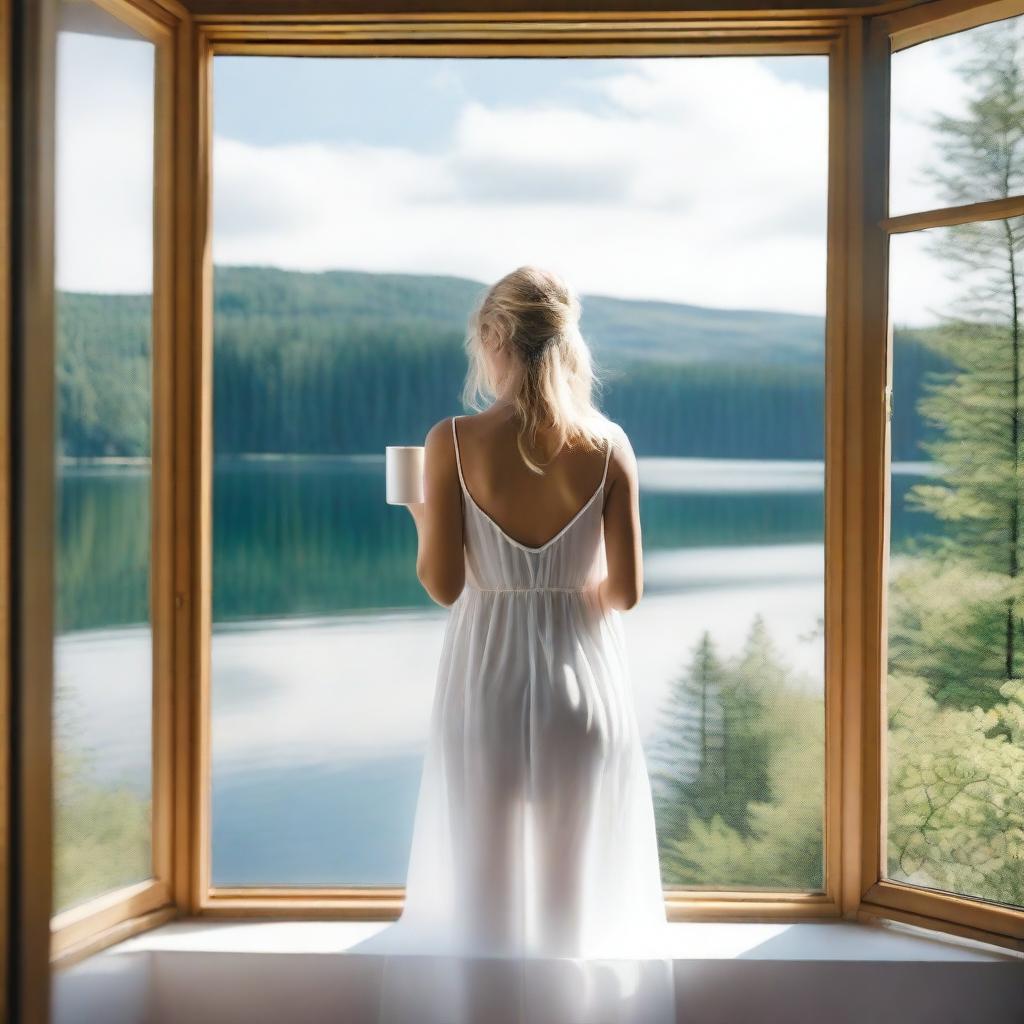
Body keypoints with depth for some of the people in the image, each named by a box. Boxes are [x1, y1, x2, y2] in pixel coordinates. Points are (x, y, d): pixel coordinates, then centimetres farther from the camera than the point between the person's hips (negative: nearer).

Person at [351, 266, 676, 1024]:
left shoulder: (454, 442, -10)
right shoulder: (608, 445, -6)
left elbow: (443, 586, -8)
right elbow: (626, 591, -3)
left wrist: (420, 519, 10)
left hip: (487, 677, -1)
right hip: (582, 677, 1)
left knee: (481, 889, 12)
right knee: (577, 889, 14)